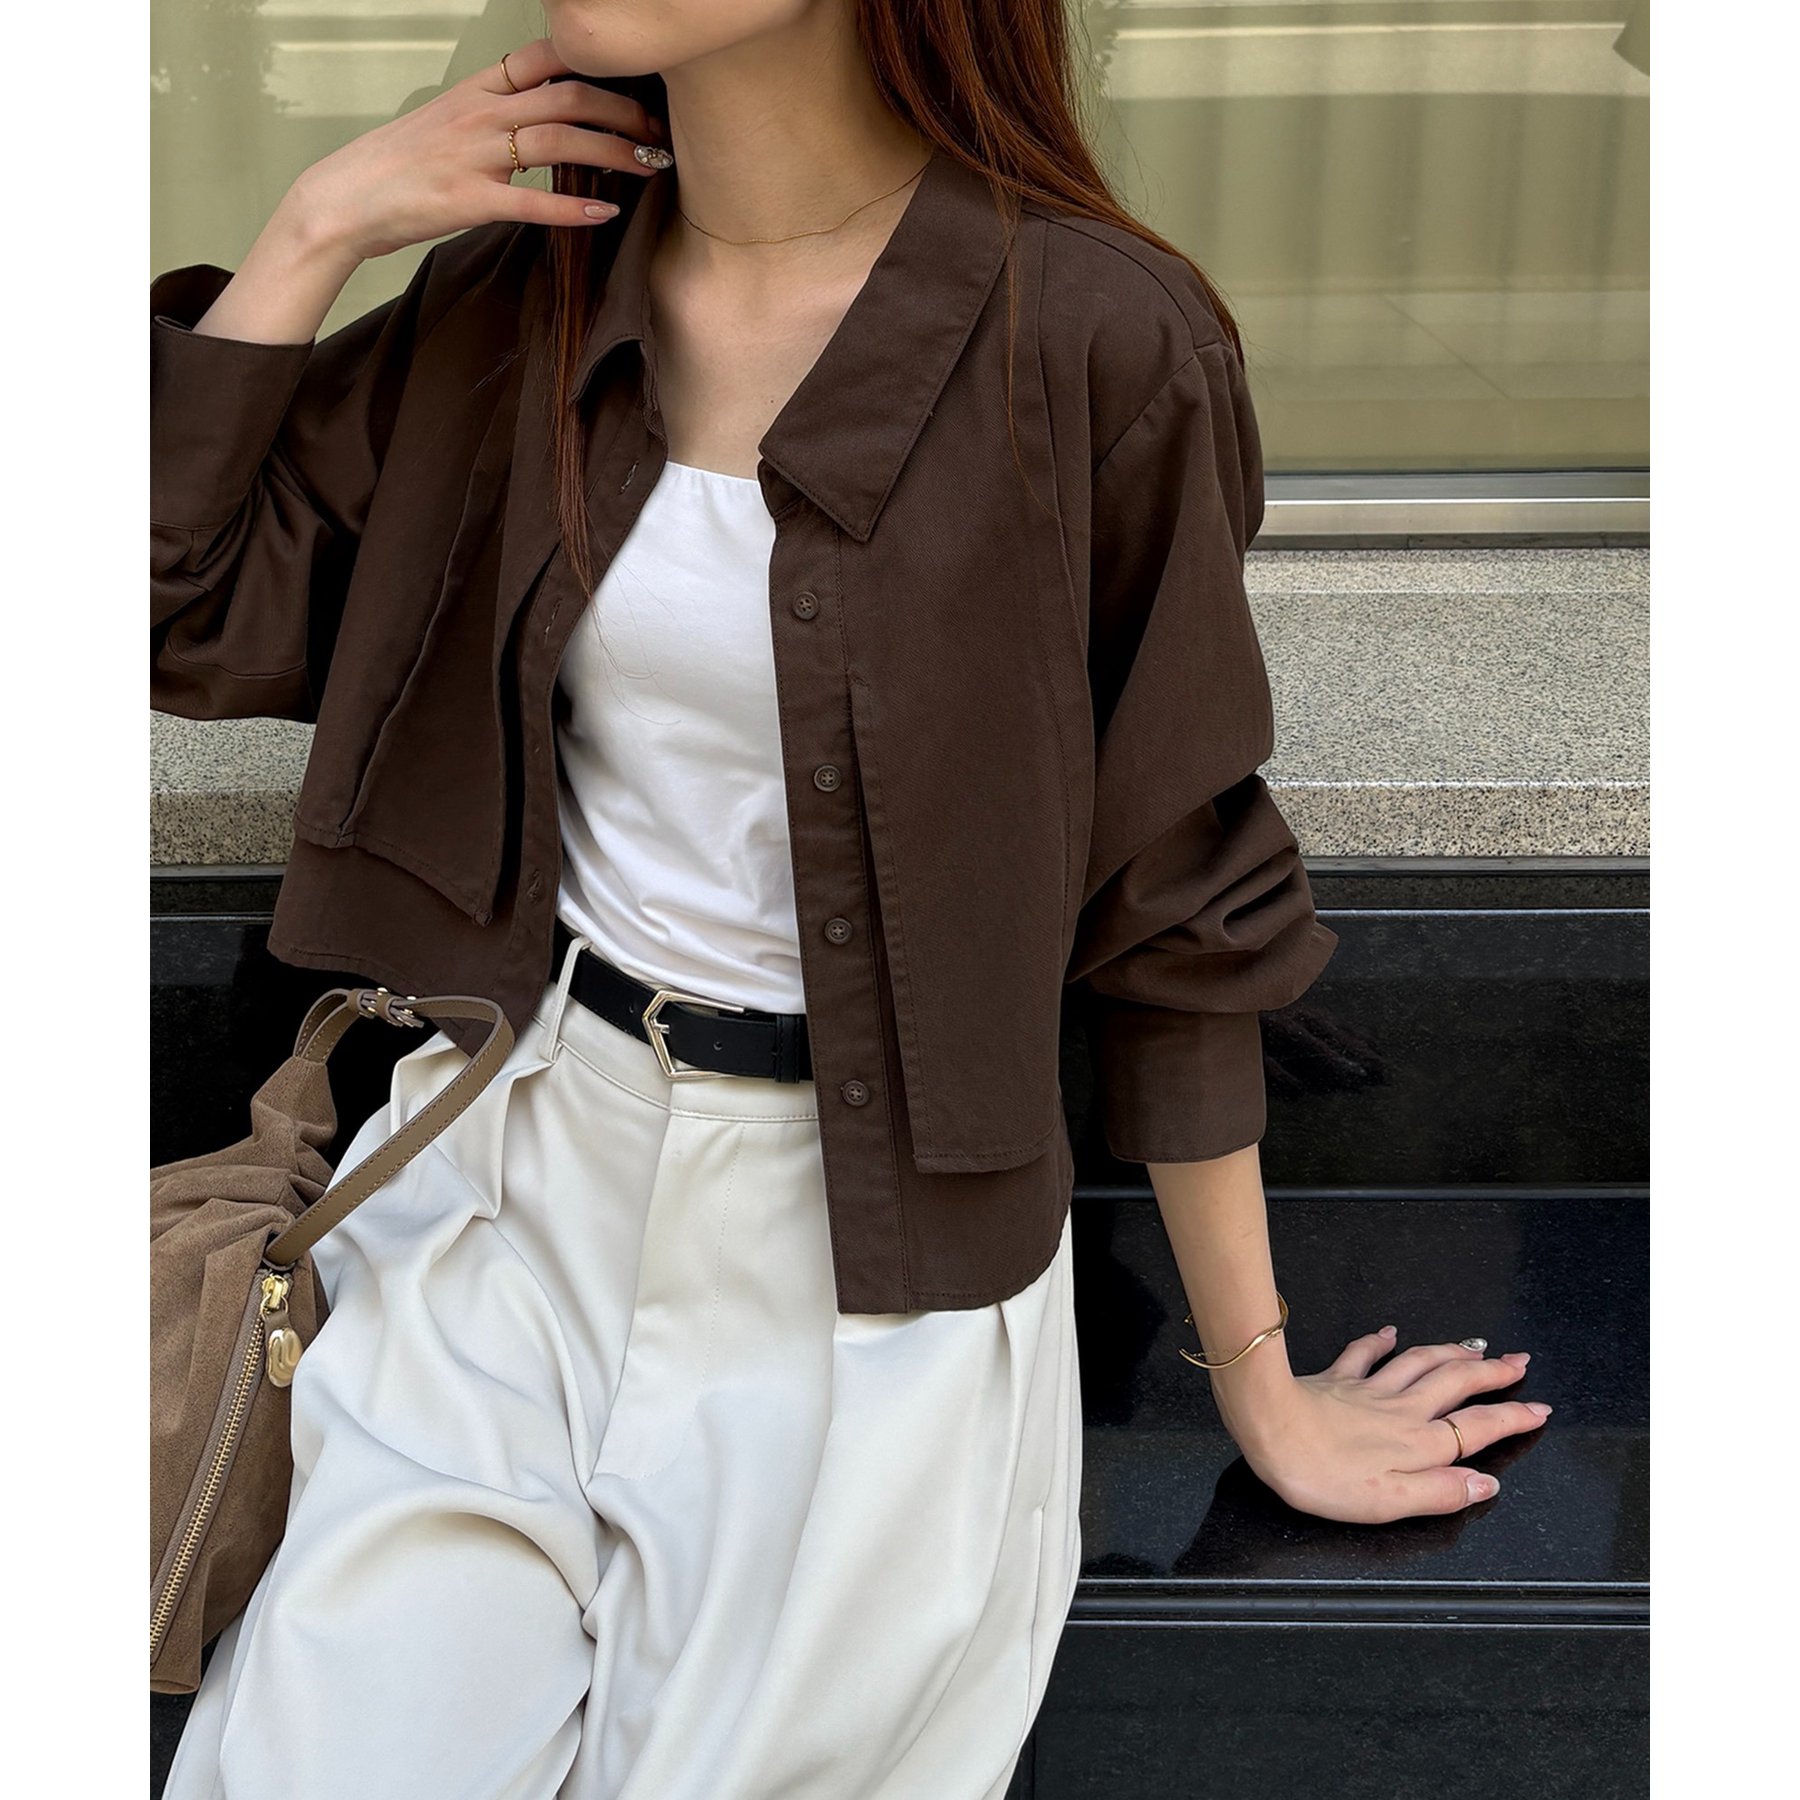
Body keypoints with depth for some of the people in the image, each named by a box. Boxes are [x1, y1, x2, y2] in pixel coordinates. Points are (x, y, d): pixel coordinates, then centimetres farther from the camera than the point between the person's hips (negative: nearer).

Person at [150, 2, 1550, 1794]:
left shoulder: (1094, 339, -14)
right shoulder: (515, 292, 1)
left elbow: (1174, 900, -7)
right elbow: (181, 615, 4)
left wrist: (1256, 1382, 2)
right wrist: (312, 231, -7)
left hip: (871, 1238, -3)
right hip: (522, 1167, 4)